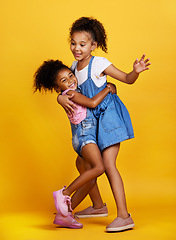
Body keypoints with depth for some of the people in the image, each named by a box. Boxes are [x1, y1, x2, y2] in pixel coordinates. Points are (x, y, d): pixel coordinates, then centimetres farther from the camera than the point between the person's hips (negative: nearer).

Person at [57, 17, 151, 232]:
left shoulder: (99, 64, -13)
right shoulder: (74, 67, 6)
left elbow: (127, 79, -11)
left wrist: (136, 71, -33)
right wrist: (62, 99, -12)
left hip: (109, 116, -8)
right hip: (92, 121, 8)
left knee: (108, 163, -17)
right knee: (82, 162, 12)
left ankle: (124, 216, -15)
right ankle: (98, 205, 30)